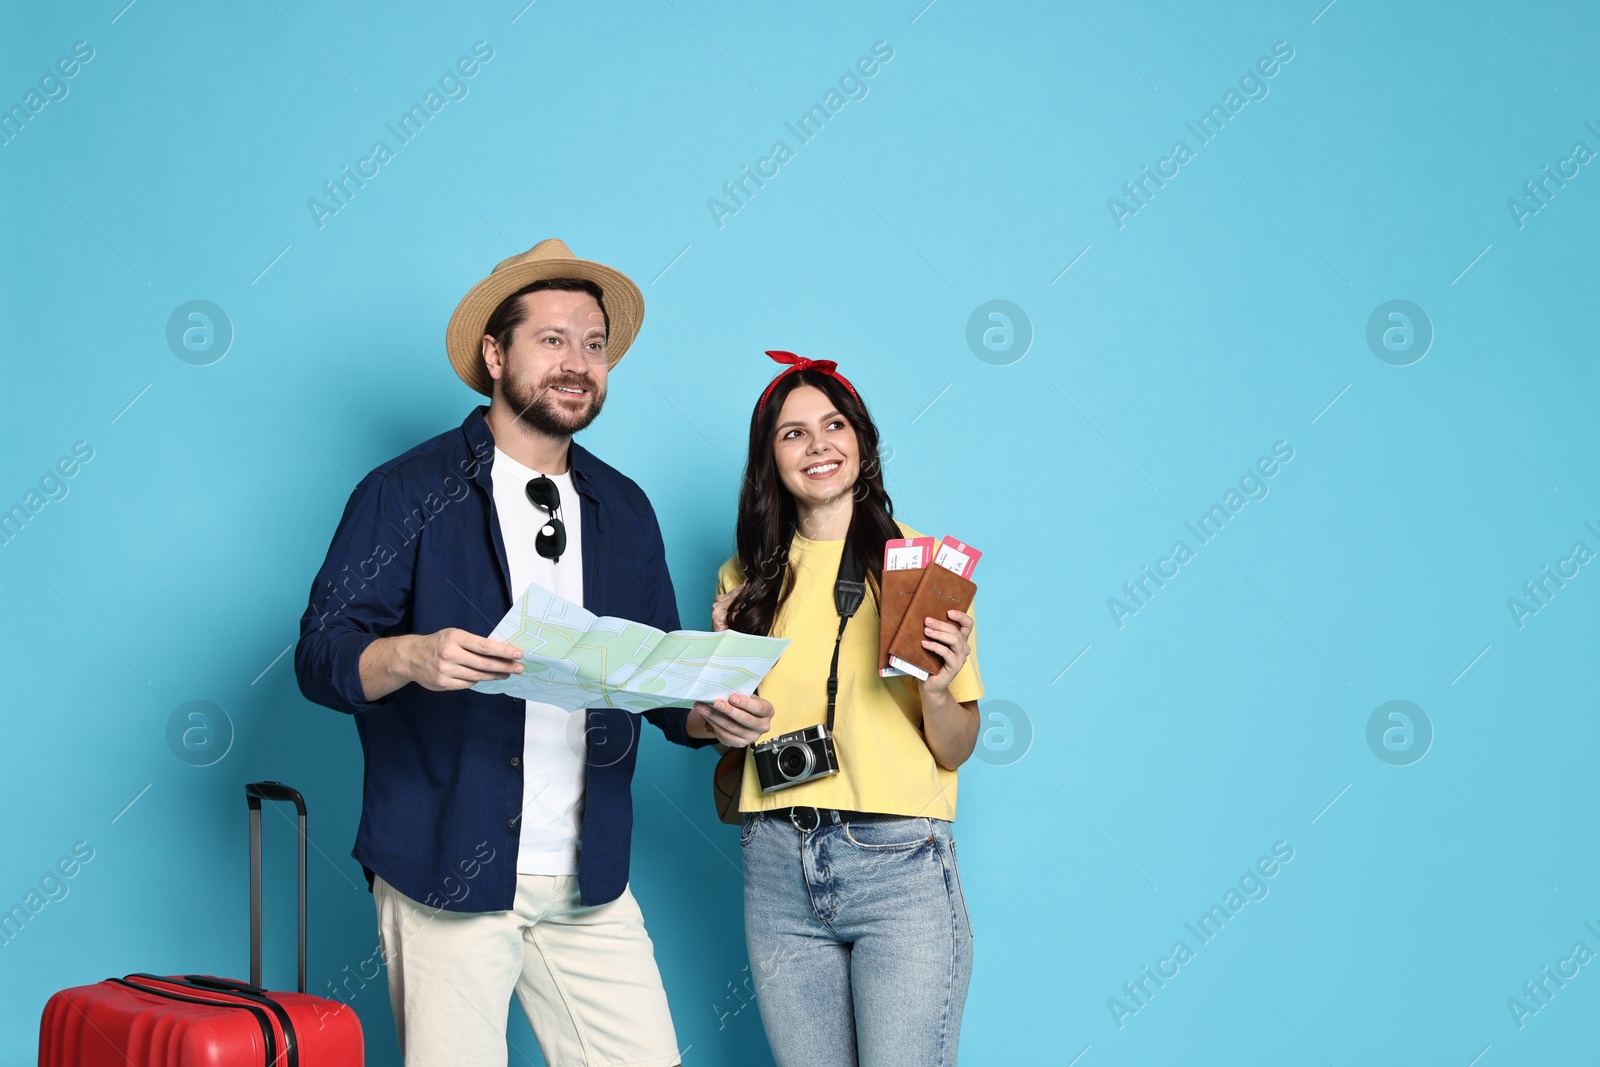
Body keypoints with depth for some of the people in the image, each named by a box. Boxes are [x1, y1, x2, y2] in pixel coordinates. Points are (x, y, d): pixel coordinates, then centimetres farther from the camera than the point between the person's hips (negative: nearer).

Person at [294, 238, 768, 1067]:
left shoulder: (624, 510, 14)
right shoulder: (409, 493, -1)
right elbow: (321, 654, -7)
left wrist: (709, 714, -4)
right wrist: (412, 656, -27)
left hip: (590, 886, 4)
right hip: (447, 875, -4)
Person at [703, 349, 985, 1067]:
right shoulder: (747, 579, 9)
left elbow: (955, 751, 2)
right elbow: (713, 722, 18)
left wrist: (938, 689, -17)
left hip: (898, 862, -3)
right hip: (778, 866, 3)